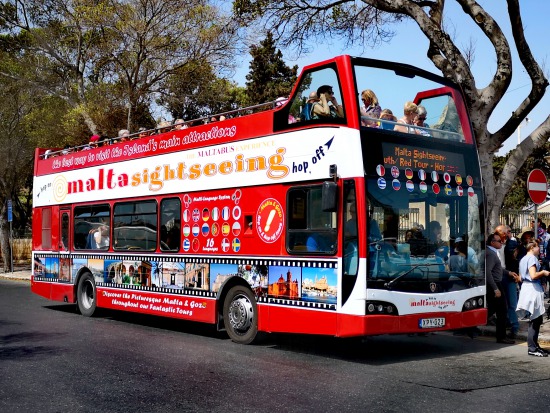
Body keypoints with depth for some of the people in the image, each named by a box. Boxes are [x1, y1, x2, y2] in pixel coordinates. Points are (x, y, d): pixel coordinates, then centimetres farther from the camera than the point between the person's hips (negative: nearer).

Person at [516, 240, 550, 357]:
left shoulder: (523, 259, 17)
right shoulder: (532, 258, -11)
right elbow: (533, 275, -23)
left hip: (526, 286, 10)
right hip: (533, 289, -10)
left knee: (535, 320, 14)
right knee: (535, 320, -7)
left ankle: (534, 345, 19)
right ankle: (532, 348, -5)